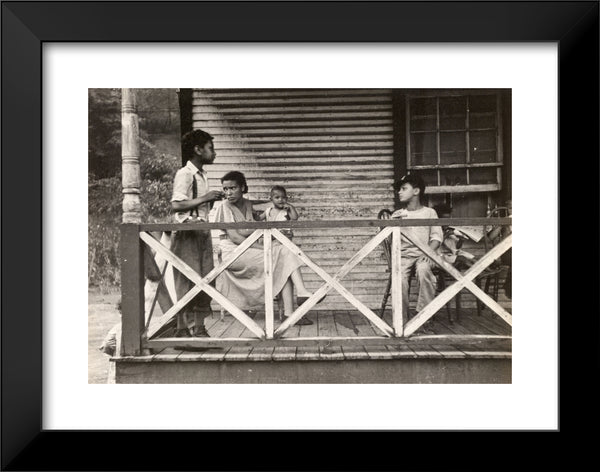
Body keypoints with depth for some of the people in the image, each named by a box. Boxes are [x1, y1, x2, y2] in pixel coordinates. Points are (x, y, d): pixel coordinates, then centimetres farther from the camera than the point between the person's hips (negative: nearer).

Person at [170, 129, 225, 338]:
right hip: (187, 234, -8)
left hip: (203, 233, 8)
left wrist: (212, 200, 5)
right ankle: (183, 329, 9)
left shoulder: (202, 175, 17)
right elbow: (176, 205, -20)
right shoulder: (184, 174, -9)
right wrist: (205, 198, -17)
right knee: (188, 283, -3)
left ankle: (199, 328, 18)